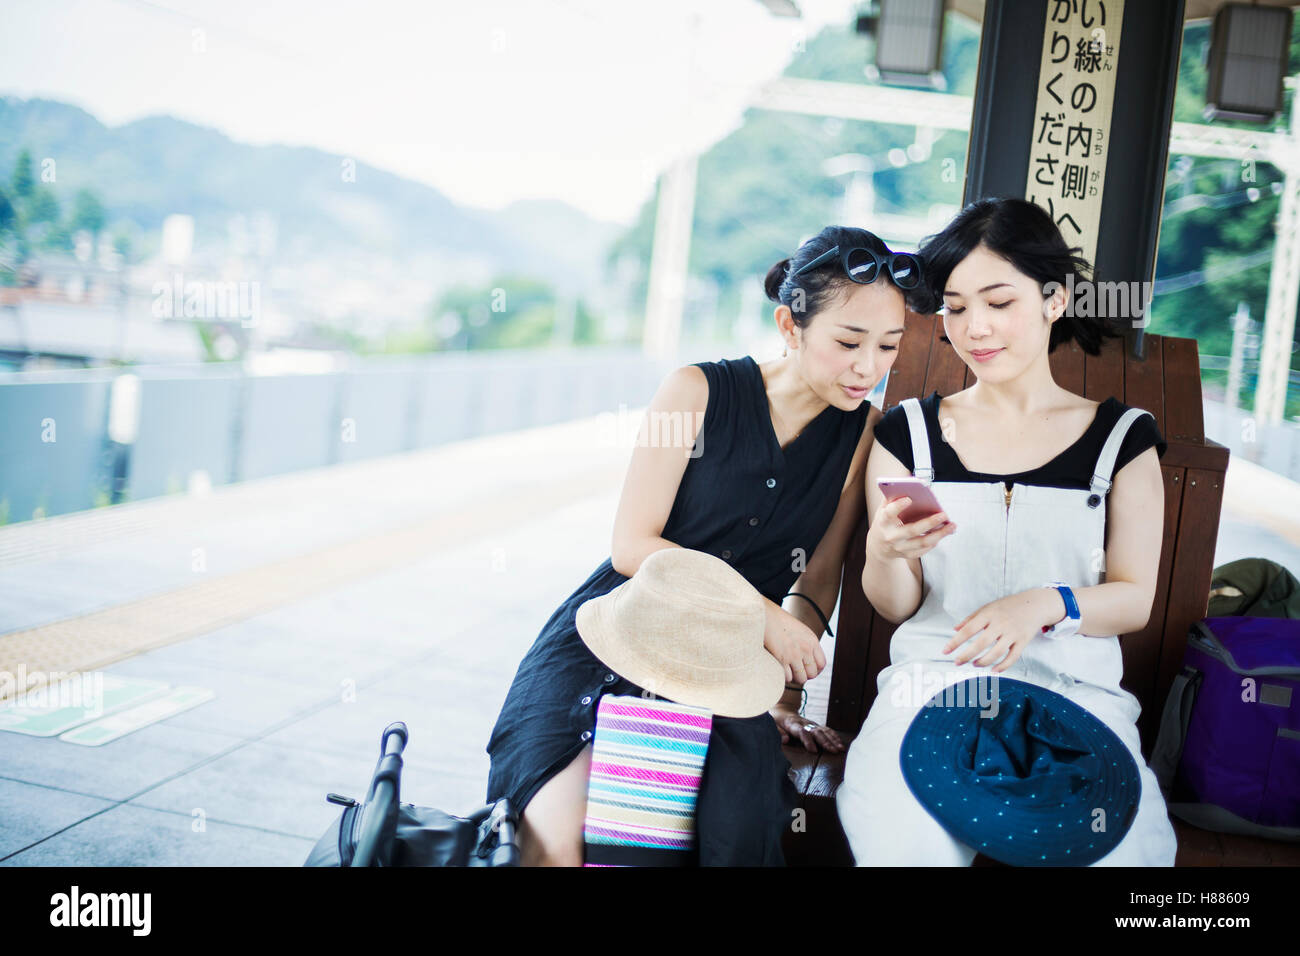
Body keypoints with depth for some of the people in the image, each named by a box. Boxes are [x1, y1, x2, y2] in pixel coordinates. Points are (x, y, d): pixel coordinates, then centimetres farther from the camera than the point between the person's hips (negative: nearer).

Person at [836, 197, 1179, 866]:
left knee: (1115, 848, -29)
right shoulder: (909, 432, 12)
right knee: (901, 846, -32)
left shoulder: (1122, 438, 12)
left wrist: (1046, 605, -13)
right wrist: (886, 553, -13)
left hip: (1076, 690, 1)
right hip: (932, 677, -1)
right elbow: (896, 607, 10)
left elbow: (1136, 600, 7)